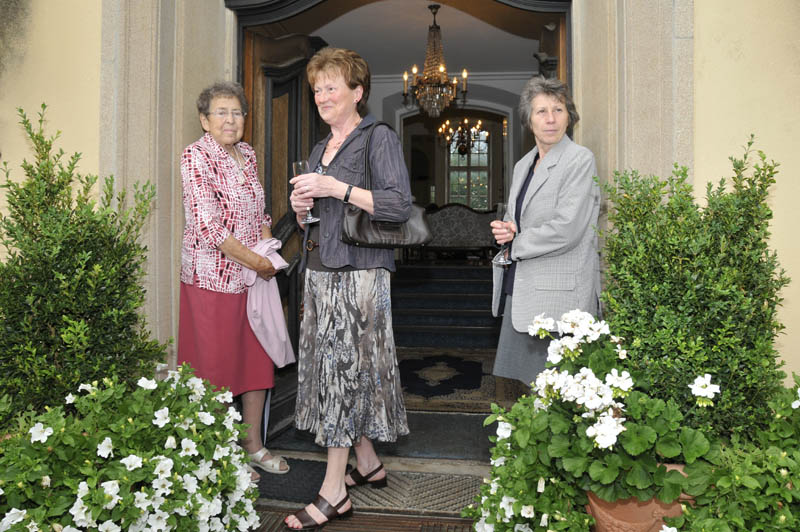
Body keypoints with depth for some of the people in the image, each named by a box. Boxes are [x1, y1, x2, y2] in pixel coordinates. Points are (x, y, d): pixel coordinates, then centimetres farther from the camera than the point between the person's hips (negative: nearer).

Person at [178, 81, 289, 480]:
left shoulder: (247, 155, 12)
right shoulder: (197, 156, -11)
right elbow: (208, 226, -19)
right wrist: (257, 262, -16)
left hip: (253, 277, 7)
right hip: (213, 278, -7)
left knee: (257, 359, 12)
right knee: (216, 367, 3)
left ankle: (253, 445, 28)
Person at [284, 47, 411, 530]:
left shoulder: (380, 139, -4)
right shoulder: (321, 148, 20)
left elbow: (400, 206, -16)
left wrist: (336, 188, -18)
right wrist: (302, 207, 4)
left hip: (360, 273, -8)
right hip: (321, 271, 8)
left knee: (346, 369, -6)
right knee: (334, 368, 9)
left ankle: (334, 493, 2)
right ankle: (368, 464, 25)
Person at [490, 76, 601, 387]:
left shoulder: (580, 160, -8)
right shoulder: (523, 165, 16)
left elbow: (566, 229, -17)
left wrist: (515, 244, -6)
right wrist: (505, 230, 0)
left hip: (558, 294, -7)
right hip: (519, 289, 7)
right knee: (532, 385, 12)